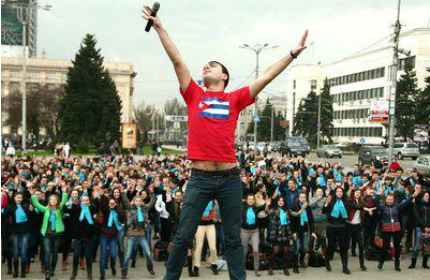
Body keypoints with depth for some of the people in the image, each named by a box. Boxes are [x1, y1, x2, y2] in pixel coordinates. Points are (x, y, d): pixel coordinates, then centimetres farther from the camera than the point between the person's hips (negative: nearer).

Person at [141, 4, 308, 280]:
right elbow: (177, 60, 5)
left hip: (230, 178, 0)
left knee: (233, 238, 10)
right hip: (200, 178, 0)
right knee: (183, 236, 5)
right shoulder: (194, 96, 8)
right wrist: (159, 26, 4)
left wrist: (293, 53, 6)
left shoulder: (235, 99, 8)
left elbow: (267, 76, 7)